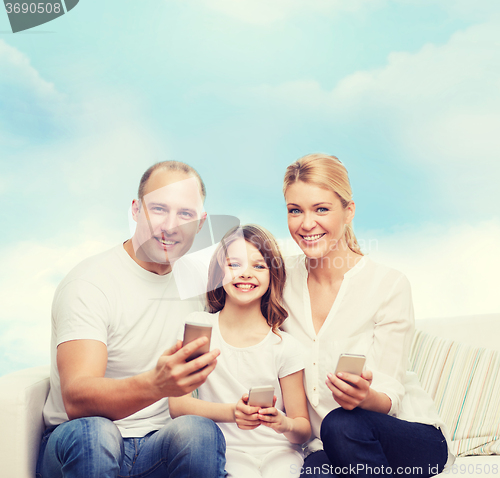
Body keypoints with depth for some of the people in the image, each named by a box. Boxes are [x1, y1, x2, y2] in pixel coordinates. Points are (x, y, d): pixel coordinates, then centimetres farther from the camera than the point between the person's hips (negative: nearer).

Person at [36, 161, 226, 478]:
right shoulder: (89, 283, -13)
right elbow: (76, 398, -25)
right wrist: (155, 384, -44)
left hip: (159, 446, 3)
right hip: (79, 449, -3)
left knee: (200, 431, -29)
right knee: (94, 432, -36)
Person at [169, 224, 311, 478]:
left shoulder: (284, 346, 0)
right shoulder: (198, 326, 1)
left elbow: (303, 429, 3)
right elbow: (177, 404, -6)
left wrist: (285, 424, -21)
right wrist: (232, 412, -22)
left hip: (278, 451, 1)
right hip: (227, 451, -1)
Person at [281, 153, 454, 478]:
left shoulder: (390, 286, -13)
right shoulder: (282, 279, -1)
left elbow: (389, 397, -13)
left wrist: (366, 396, -34)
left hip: (409, 435, -1)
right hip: (323, 447, 1)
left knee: (341, 425, -33)